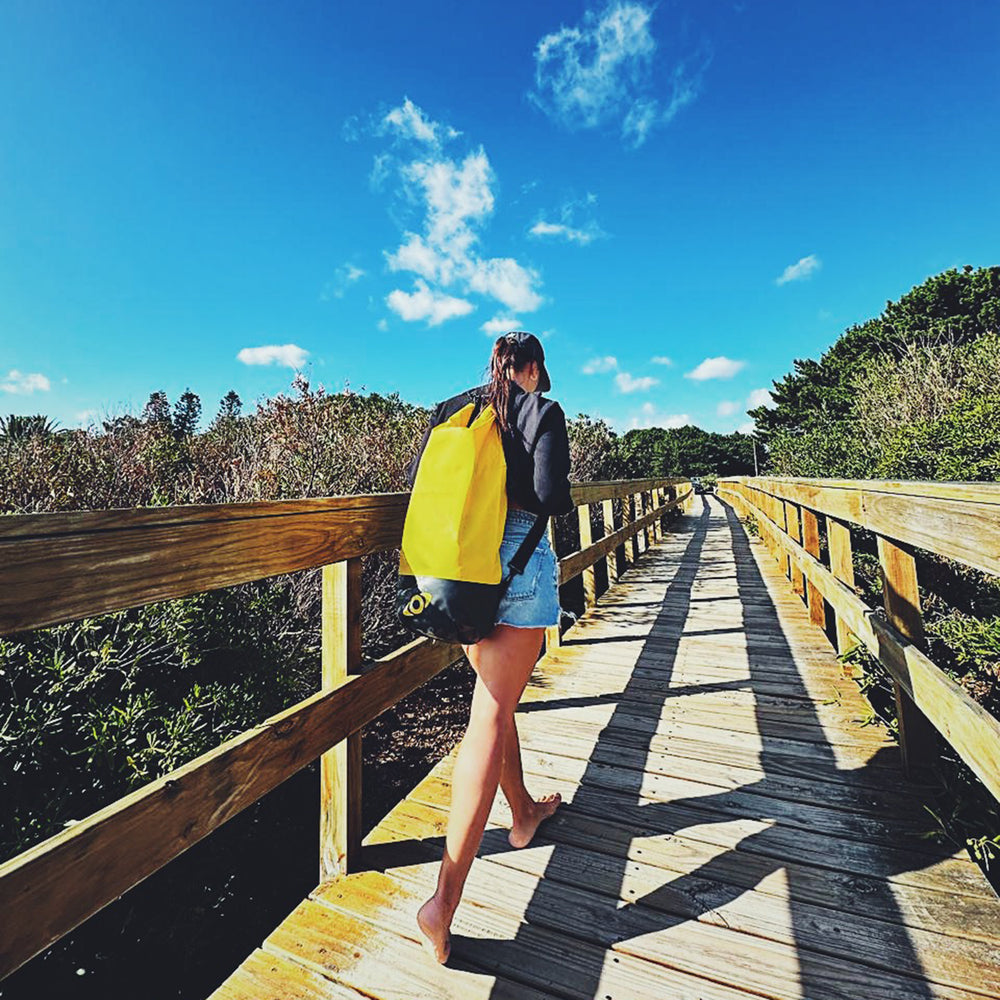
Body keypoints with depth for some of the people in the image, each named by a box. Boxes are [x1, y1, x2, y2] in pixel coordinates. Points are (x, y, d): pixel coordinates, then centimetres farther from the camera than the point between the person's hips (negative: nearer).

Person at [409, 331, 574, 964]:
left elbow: (419, 479, 6)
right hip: (519, 561, -5)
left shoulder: (453, 408, 11)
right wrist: (564, 504, 9)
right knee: (490, 718, -1)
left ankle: (524, 813, 43)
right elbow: (551, 495, -13)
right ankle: (446, 899, 5)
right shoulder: (543, 411, -2)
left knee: (496, 697, 21)